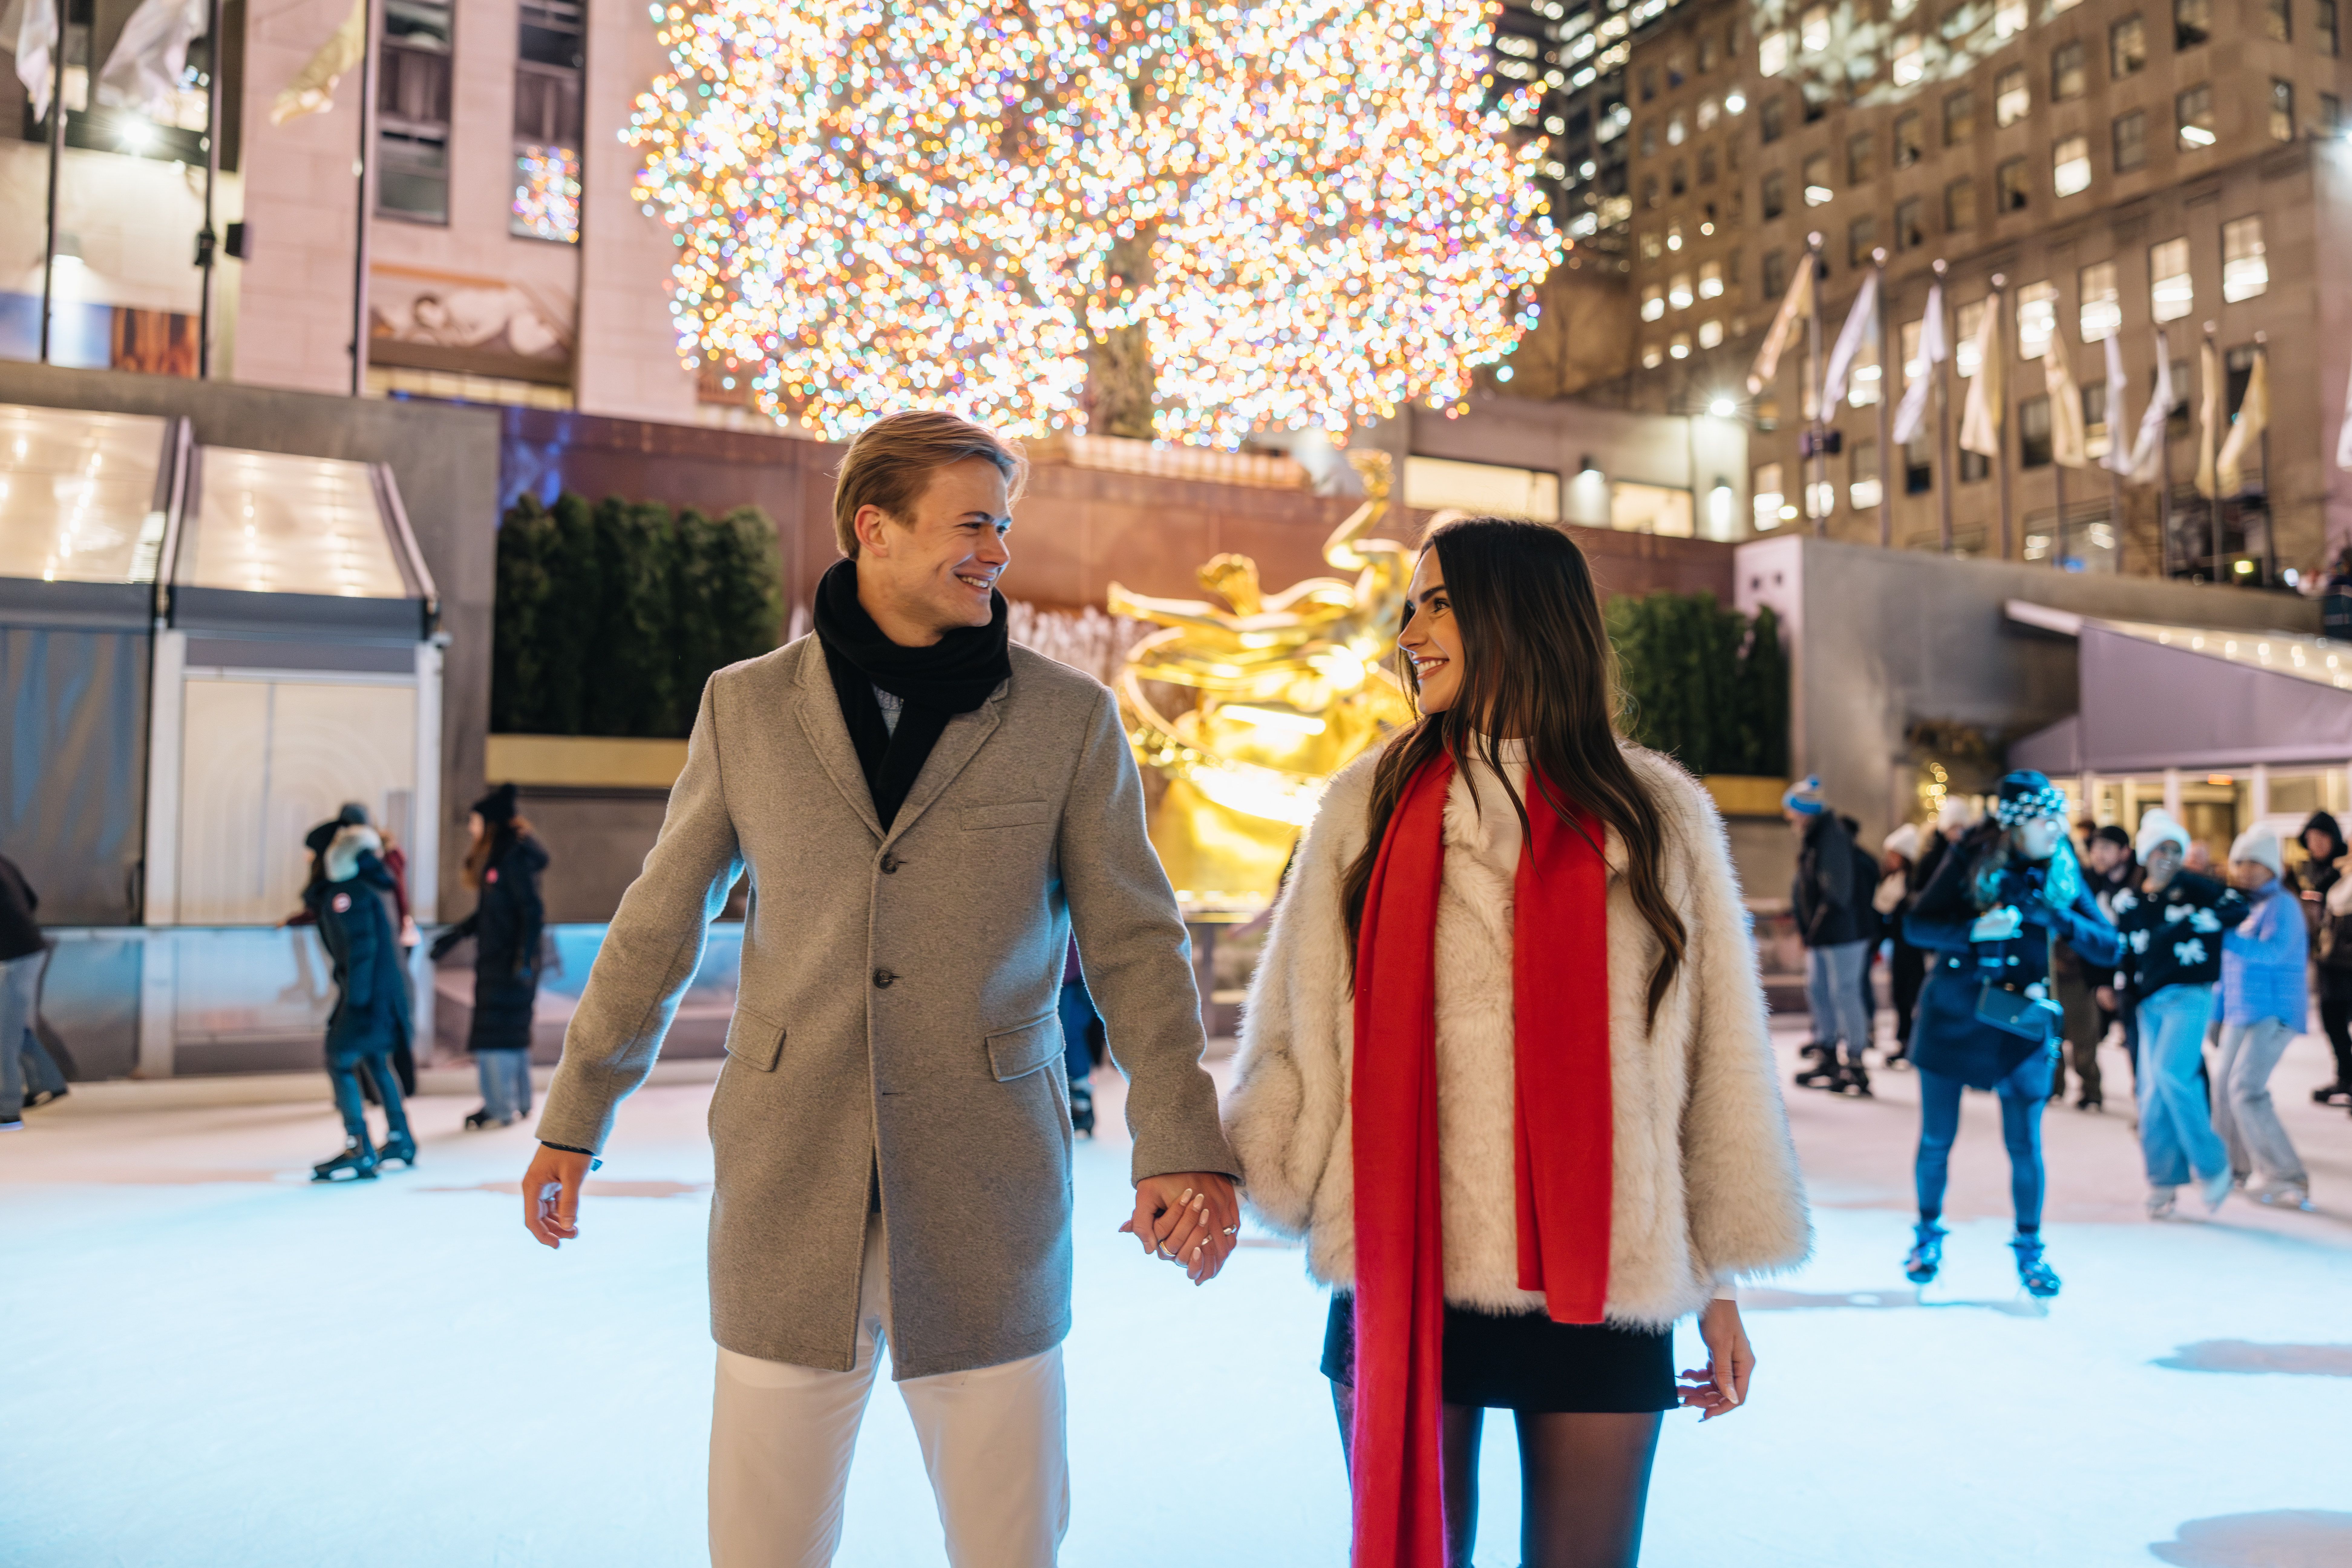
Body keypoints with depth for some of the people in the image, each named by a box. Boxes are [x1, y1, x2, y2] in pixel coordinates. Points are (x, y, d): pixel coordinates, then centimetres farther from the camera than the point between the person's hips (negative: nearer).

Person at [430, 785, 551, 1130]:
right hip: (495, 960, 9)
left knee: (495, 1035, -3)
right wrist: (455, 935, 20)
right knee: (511, 1032, 15)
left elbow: (533, 911, -21)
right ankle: (518, 1101, 23)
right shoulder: (493, 856, 13)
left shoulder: (515, 857, -17)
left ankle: (502, 1108, 6)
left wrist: (525, 959, -24)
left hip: (510, 964, -9)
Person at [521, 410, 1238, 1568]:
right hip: (788, 1180, 1)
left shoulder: (1071, 720, 0)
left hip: (986, 1190, 0)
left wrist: (1180, 1143, -12)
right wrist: (574, 1120, 14)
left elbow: (1133, 942, -1)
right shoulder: (745, 705, 4)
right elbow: (660, 924, 11)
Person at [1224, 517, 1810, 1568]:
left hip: (1595, 1286, 0)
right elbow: (1295, 1034, 5)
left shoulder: (1656, 815, 4)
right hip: (1399, 1282, 1)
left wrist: (1717, 1287, 8)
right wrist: (1226, 1174, -11)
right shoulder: (1367, 803, 5)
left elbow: (1717, 1056, 7)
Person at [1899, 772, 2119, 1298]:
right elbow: (1917, 924, -11)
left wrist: (2060, 919, -21)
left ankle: (2030, 1248, 21)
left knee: (2025, 1144, 0)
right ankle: (1928, 1235, 27)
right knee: (1936, 1139, 7)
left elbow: (2110, 947, -4)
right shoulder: (1970, 858, -7)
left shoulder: (2063, 872, -1)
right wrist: (1976, 929, -26)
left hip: (2020, 1022, 1)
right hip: (1952, 1014, -1)